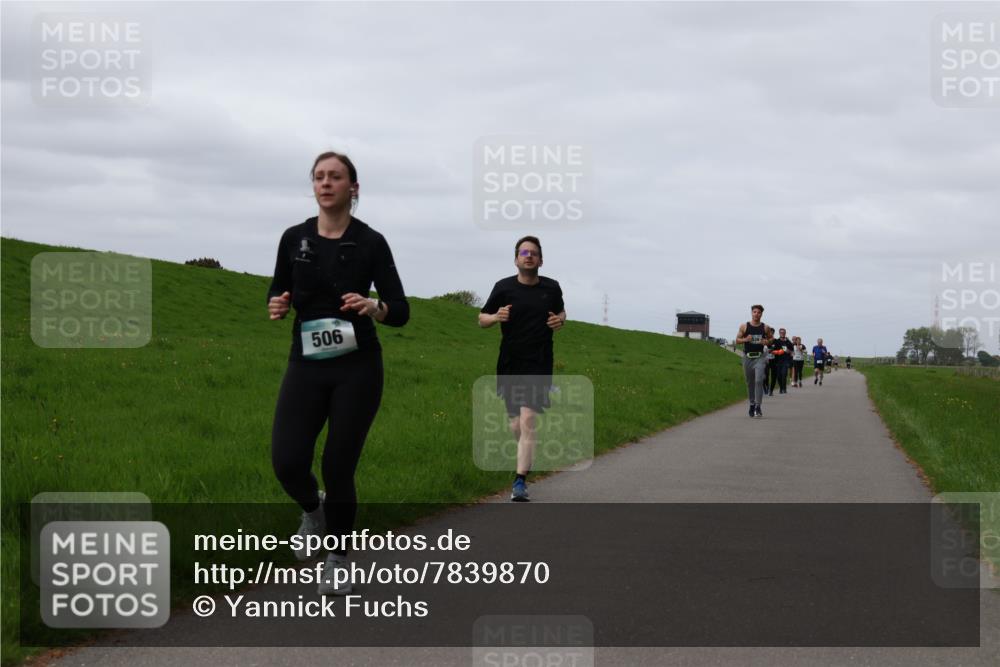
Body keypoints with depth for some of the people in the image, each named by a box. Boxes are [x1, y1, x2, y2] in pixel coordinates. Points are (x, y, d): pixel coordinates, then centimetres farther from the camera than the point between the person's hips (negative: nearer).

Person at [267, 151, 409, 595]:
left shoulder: (371, 242, -4)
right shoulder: (294, 238, 4)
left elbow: (400, 311, -5)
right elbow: (279, 294, 14)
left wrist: (373, 307, -26)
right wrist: (277, 306, -10)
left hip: (357, 368, -2)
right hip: (306, 365, 2)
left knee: (338, 466, -2)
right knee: (287, 461, -12)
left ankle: (338, 562, 18)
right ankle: (313, 509, 24)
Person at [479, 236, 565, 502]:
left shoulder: (551, 288, 3)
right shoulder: (504, 287, -1)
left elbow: (561, 311, 22)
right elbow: (482, 319, 7)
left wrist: (560, 321, -1)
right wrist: (496, 317, -15)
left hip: (539, 366, -1)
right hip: (510, 365, 1)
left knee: (527, 422, -15)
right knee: (515, 425, 10)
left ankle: (520, 482, -14)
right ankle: (527, 457, 43)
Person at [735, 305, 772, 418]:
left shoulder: (765, 327, 2)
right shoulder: (744, 326, 2)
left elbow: (771, 340, 13)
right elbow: (737, 340, 6)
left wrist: (767, 342, -9)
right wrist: (745, 339, -14)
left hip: (760, 357, -1)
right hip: (747, 357, 1)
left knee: (759, 380, -16)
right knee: (750, 382, 10)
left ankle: (758, 407, -17)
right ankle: (752, 404, 26)